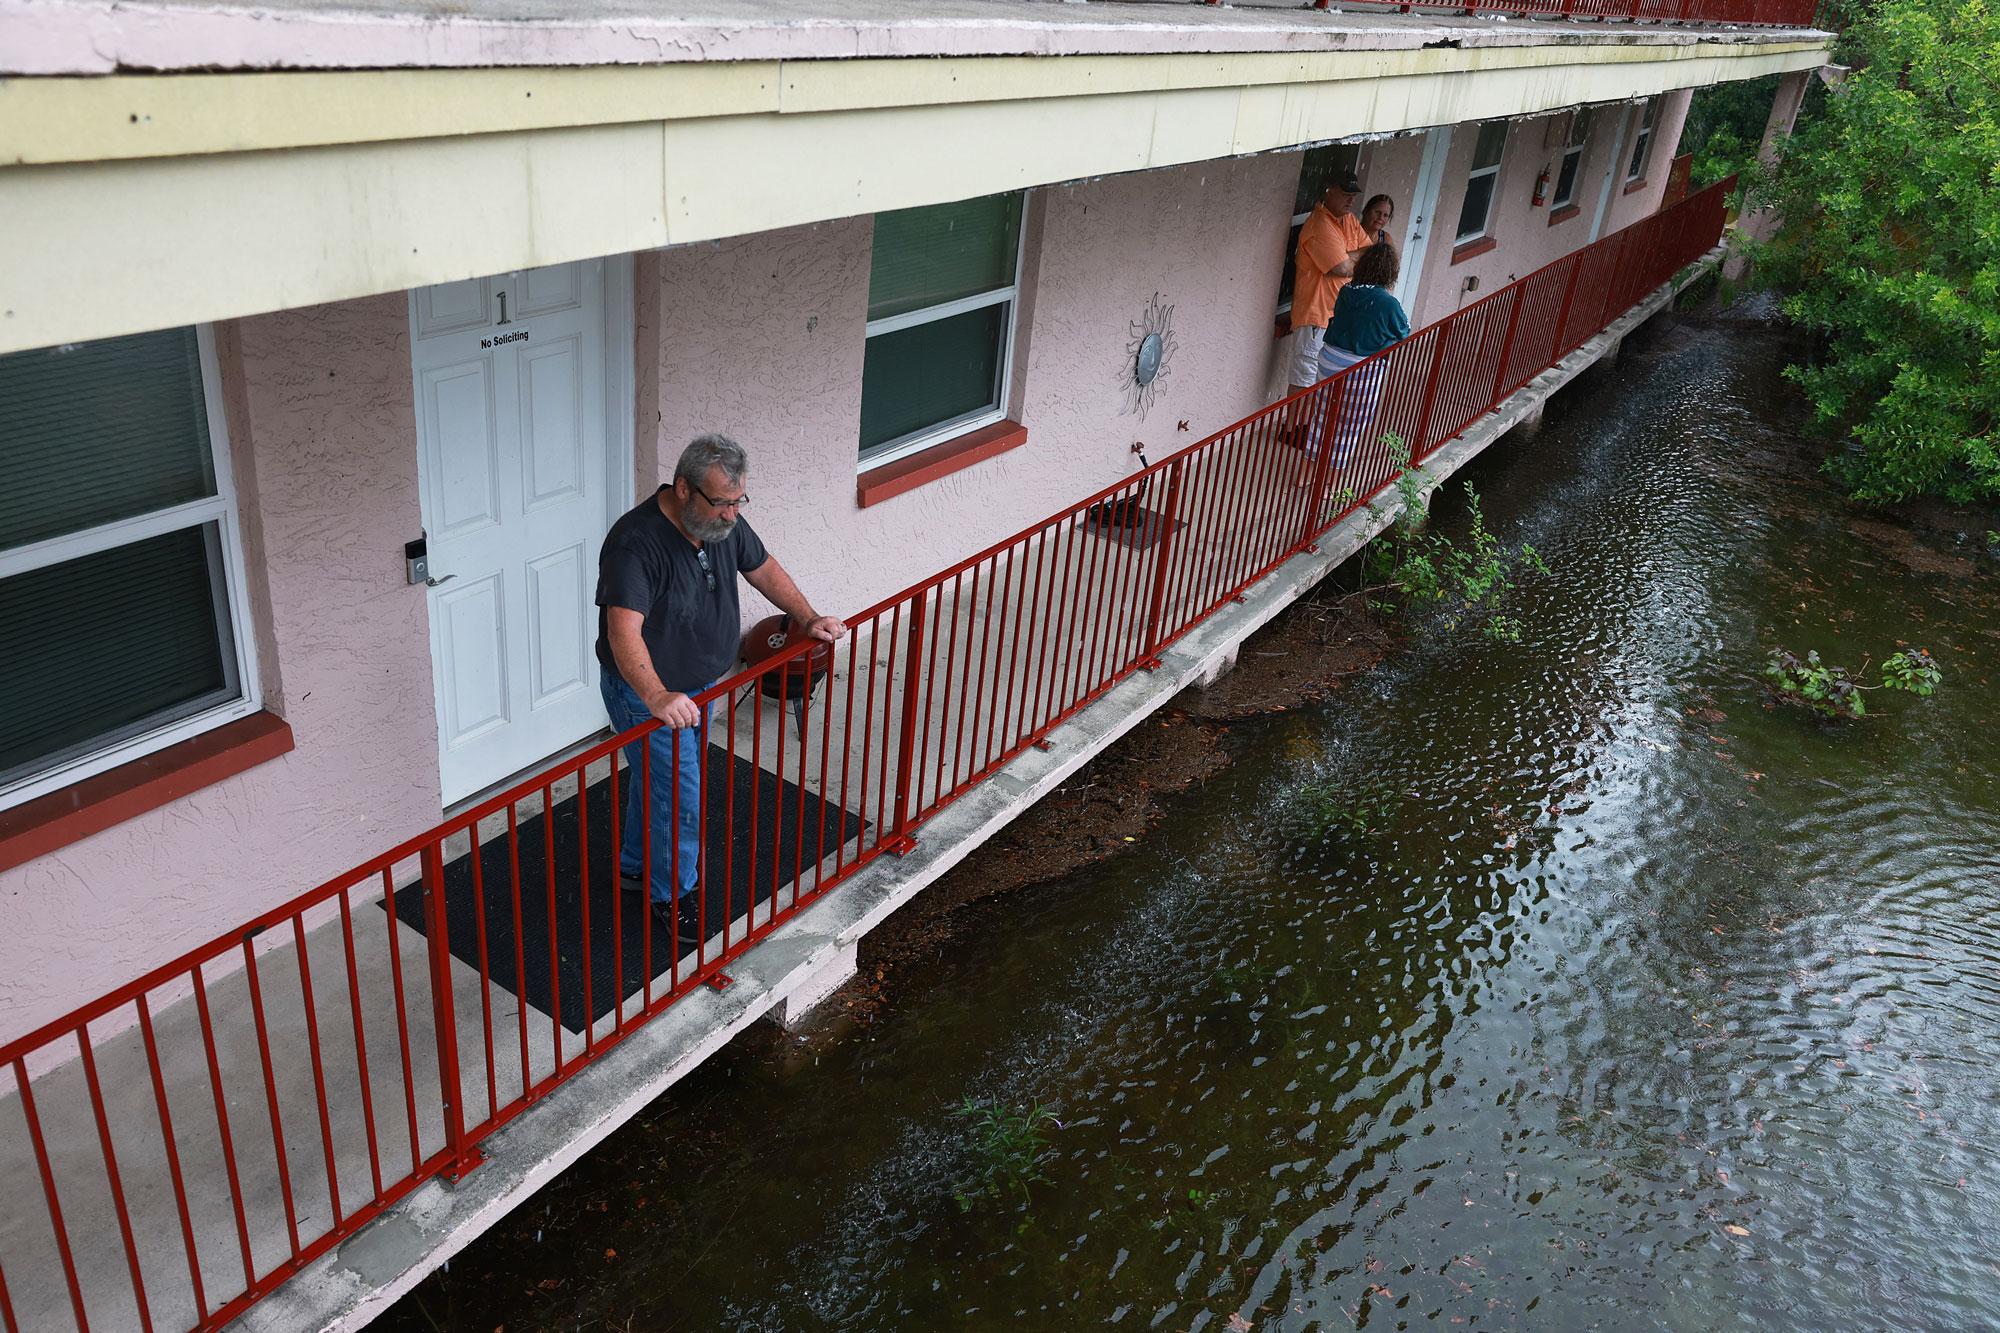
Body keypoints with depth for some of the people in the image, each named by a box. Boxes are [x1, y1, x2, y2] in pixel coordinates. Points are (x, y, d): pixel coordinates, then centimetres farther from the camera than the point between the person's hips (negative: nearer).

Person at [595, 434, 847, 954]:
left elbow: (763, 568, 10)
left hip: (698, 687, 8)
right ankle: (670, 897, 24)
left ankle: (635, 867, 47)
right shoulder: (635, 544, -32)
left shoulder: (723, 523, -8)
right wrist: (657, 697, -55)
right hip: (646, 697, -8)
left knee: (655, 780, 25)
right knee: (680, 798, 0)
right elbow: (624, 632, -42)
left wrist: (808, 618, 0)